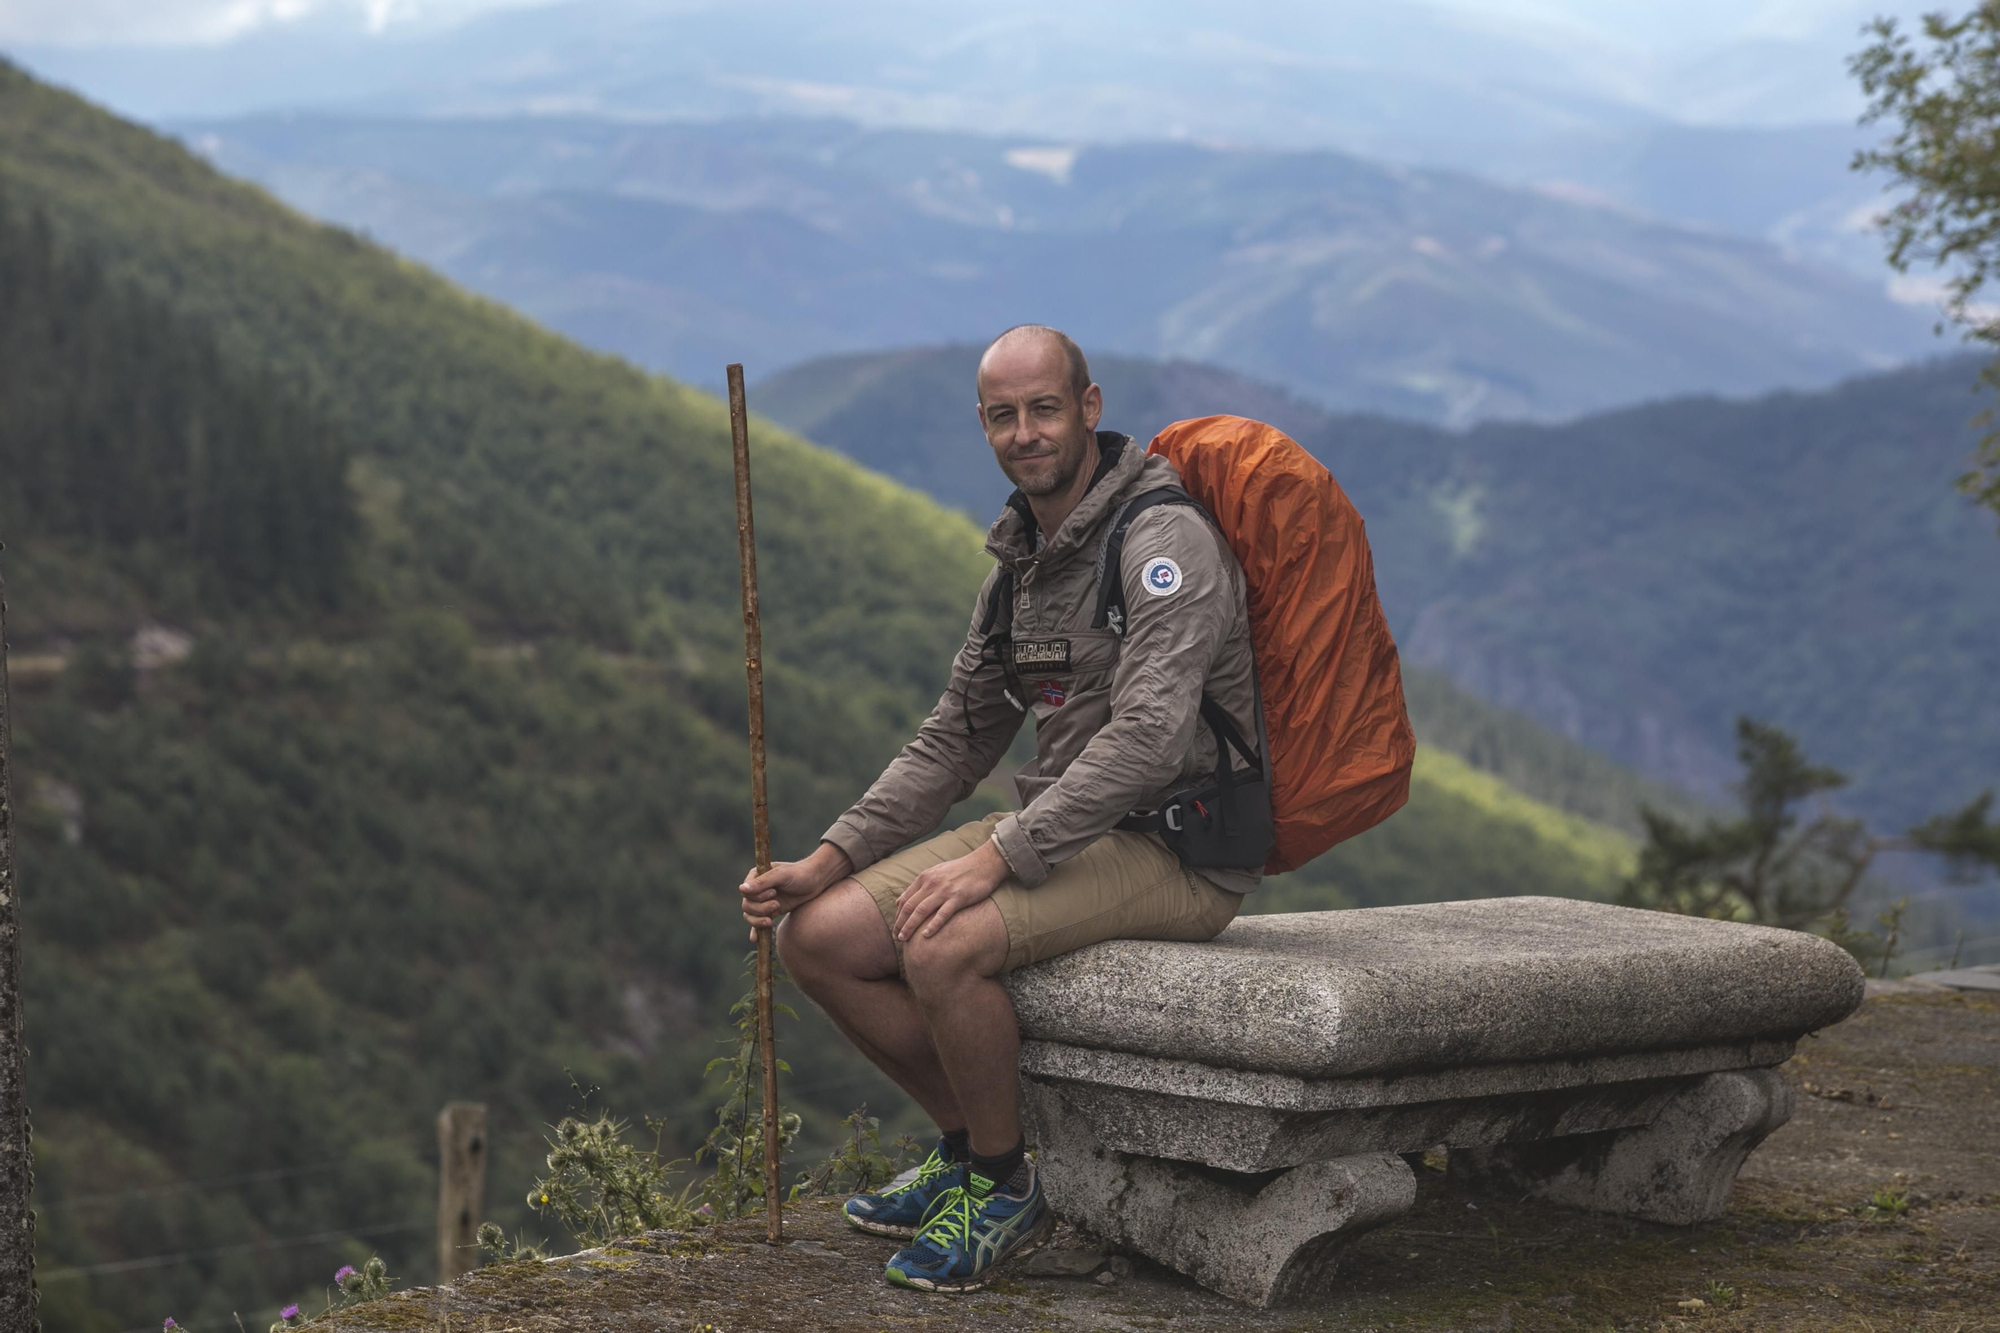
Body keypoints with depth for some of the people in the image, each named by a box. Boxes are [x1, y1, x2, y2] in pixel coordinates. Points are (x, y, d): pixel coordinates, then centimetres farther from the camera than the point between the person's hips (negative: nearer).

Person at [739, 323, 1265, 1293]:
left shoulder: (1167, 539, -15)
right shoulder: (1021, 557, 12)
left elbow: (1149, 738, -27)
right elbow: (956, 739, 15)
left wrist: (997, 856, -30)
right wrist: (829, 860, 4)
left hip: (1178, 848, -8)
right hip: (1066, 830, 8)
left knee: (944, 947, -31)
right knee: (818, 938, -6)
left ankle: (1004, 1191, -7)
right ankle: (969, 1149, 11)